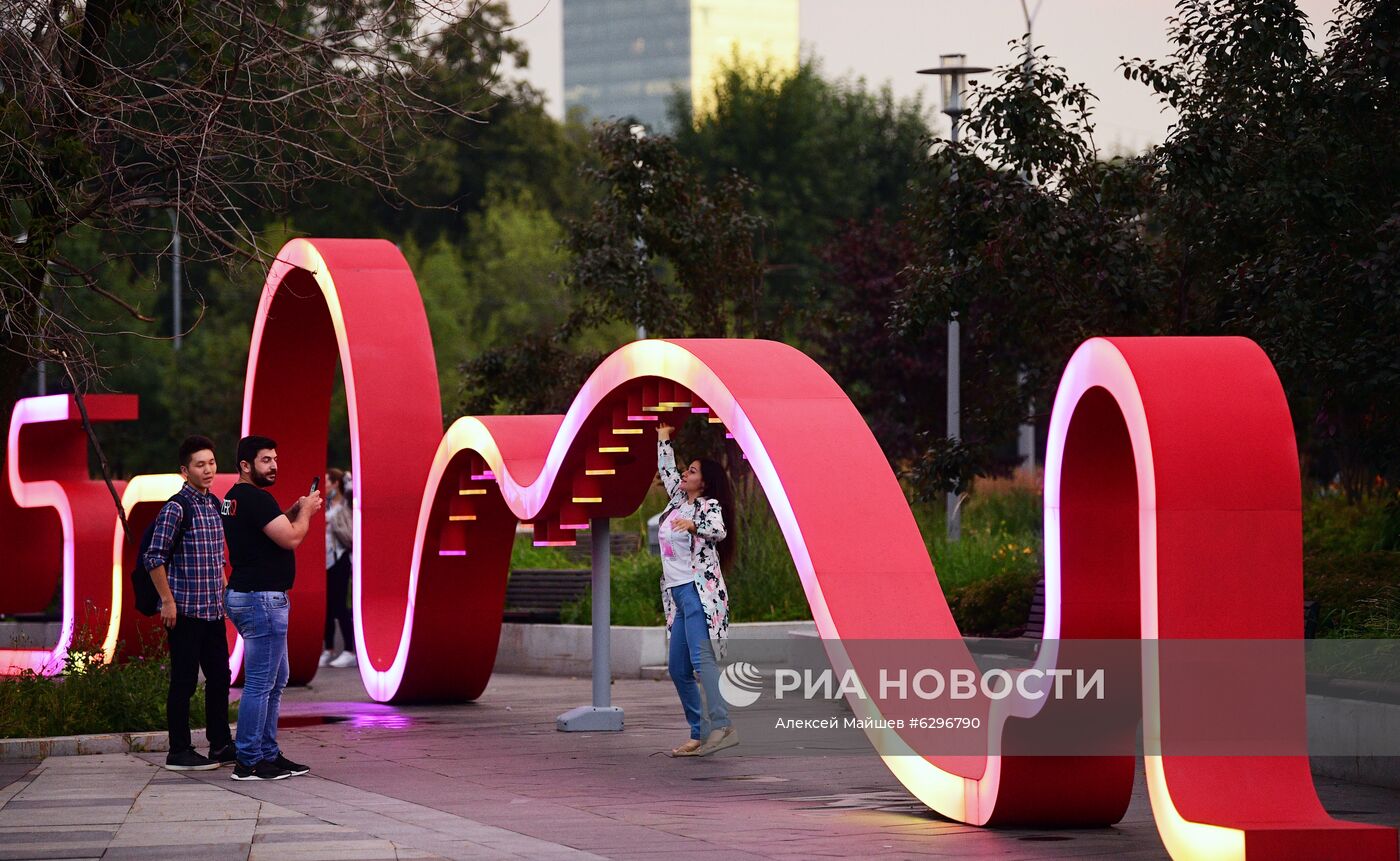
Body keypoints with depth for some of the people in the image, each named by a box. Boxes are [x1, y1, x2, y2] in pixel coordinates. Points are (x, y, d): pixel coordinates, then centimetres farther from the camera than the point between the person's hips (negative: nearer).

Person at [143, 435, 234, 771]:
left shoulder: (216, 505, 12)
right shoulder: (176, 507, -12)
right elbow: (154, 558, -14)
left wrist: (224, 594, 18)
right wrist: (167, 601, -17)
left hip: (213, 610, 8)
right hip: (185, 610, -8)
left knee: (219, 677, 11)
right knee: (184, 680, -2)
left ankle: (220, 745, 20)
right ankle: (179, 752, 4)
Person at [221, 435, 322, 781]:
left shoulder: (235, 498, 15)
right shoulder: (256, 499, -17)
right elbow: (290, 538, -20)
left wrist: (295, 511, 11)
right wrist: (306, 510, -3)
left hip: (247, 595, 11)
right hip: (262, 598, -11)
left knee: (276, 681, 17)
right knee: (260, 684, -8)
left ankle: (268, 755, 21)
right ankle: (248, 763, -7)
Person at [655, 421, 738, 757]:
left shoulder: (709, 505, -5)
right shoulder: (679, 499, 18)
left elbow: (719, 530, -24)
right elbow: (666, 471, 34)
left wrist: (693, 525, -38)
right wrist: (663, 439, 37)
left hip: (698, 589, -9)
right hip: (677, 592, 9)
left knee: (701, 658, -24)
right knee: (678, 667, 6)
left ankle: (722, 726, -35)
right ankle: (700, 735, 8)